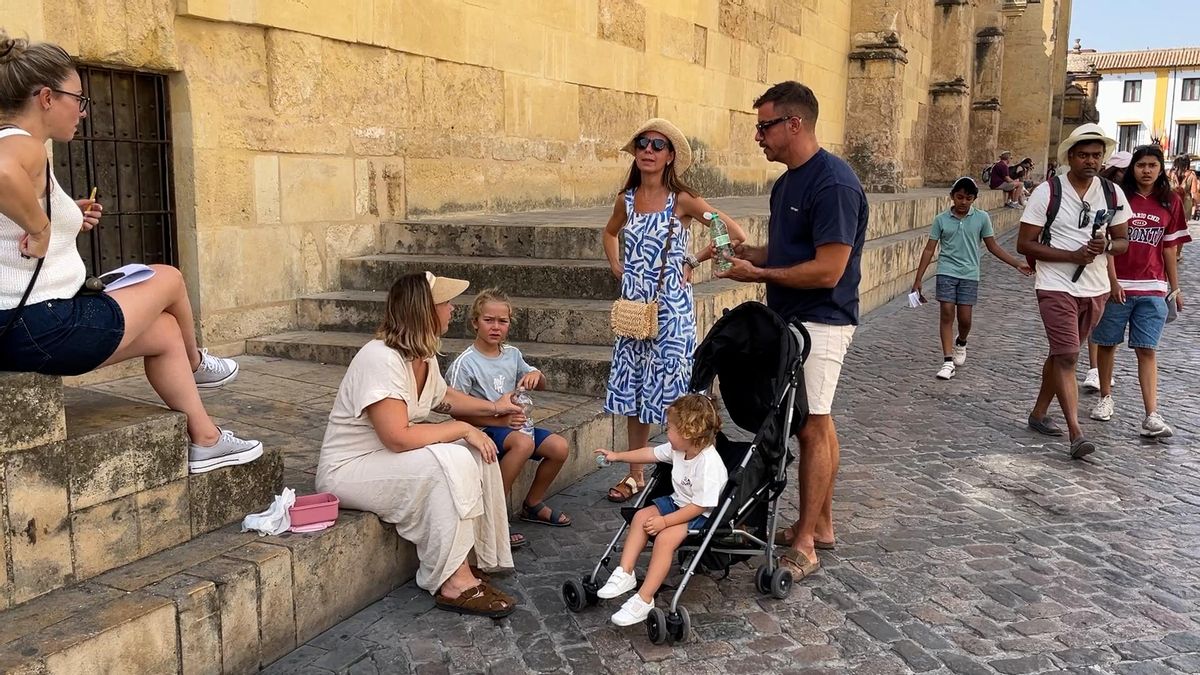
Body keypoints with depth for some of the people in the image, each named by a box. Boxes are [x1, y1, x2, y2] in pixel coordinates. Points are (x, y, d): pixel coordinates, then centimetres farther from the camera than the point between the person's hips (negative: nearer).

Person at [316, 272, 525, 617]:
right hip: (348, 470, -9)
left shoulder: (424, 356, 1)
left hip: (393, 458, 10)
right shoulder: (380, 359, -28)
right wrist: (462, 428, -24)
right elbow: (399, 437, -33)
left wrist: (491, 407, 18)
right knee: (451, 463, -28)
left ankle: (477, 555, 0)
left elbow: (442, 396, 24)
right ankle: (452, 582, -21)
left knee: (478, 453, -4)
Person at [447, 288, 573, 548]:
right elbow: (457, 411, -17)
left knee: (559, 447, -9)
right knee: (523, 443, -34)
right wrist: (498, 420, -25)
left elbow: (541, 386, 17)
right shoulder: (466, 363, -14)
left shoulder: (512, 354, 6)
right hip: (483, 430, -7)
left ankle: (532, 505, 15)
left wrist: (536, 375, -9)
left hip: (511, 425, 7)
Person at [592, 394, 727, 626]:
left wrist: (664, 521, -25)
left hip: (701, 515, -10)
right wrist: (617, 456, 20)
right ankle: (625, 573, -2)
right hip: (678, 502, 10)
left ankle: (644, 601, -24)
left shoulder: (709, 464, -30)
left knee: (665, 538, -27)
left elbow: (699, 506, -28)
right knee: (642, 516, -4)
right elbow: (651, 453, 14)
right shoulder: (678, 449, -3)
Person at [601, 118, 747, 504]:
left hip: (670, 306, -5)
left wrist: (694, 262, -8)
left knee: (671, 389, -1)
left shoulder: (682, 200, -9)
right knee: (632, 389, 10)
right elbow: (610, 232, 27)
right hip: (633, 304, 5)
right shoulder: (627, 199, 5)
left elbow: (735, 234, -13)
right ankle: (635, 474, 23)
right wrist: (616, 266, 12)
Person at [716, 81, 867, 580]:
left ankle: (804, 545, 4)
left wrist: (758, 273, -18)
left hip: (820, 323, -9)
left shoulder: (833, 183, -19)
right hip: (792, 318, 9)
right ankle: (821, 523, 27)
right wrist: (742, 251, 3)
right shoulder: (788, 181, 12)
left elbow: (828, 270, -23)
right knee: (816, 423, 16)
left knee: (812, 426, -4)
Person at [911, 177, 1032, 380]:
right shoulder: (941, 219, 1)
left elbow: (992, 246, 10)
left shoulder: (982, 218, 2)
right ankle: (948, 361, -2)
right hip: (947, 272, -1)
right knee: (947, 314, -7)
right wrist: (918, 279, 0)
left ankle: (961, 343, 33)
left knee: (965, 318, -1)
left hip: (969, 274, 1)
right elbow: (929, 249, 3)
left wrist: (1017, 265, 6)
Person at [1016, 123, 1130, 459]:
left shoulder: (1113, 193, 4)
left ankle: (1039, 413, 31)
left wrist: (1105, 246, -13)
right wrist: (1073, 255, -19)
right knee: (1067, 357, -12)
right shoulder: (1047, 192, -9)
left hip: (1095, 290, 5)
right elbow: (1024, 244, -10)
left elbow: (1122, 241, 12)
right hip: (1057, 287, -5)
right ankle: (1076, 434, -13)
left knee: (1061, 354, 16)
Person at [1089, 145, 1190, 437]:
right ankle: (1105, 398, 28)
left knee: (1147, 350, -2)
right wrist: (1112, 281, -12)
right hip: (1116, 286, -1)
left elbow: (1169, 249, 11)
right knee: (1108, 344, 10)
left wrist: (1175, 288, 11)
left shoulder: (1171, 202, 6)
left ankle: (1152, 416, -6)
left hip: (1153, 289, 1)